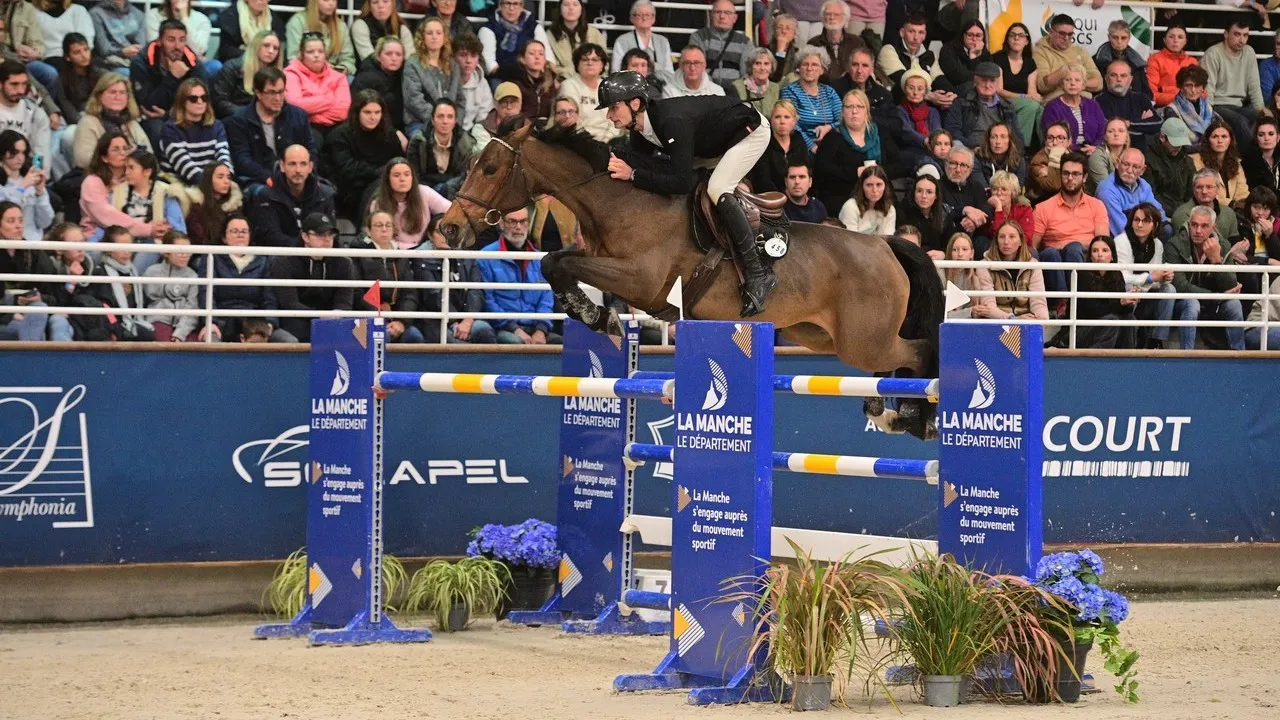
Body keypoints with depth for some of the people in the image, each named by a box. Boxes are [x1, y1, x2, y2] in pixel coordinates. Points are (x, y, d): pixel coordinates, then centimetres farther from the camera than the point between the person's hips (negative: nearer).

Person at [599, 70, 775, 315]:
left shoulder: (672, 122, -37)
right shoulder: (641, 126, -9)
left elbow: (682, 182, -39)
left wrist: (633, 174, -38)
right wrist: (618, 157, -28)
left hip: (752, 131, -10)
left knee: (717, 189, -26)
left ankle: (757, 274, -23)